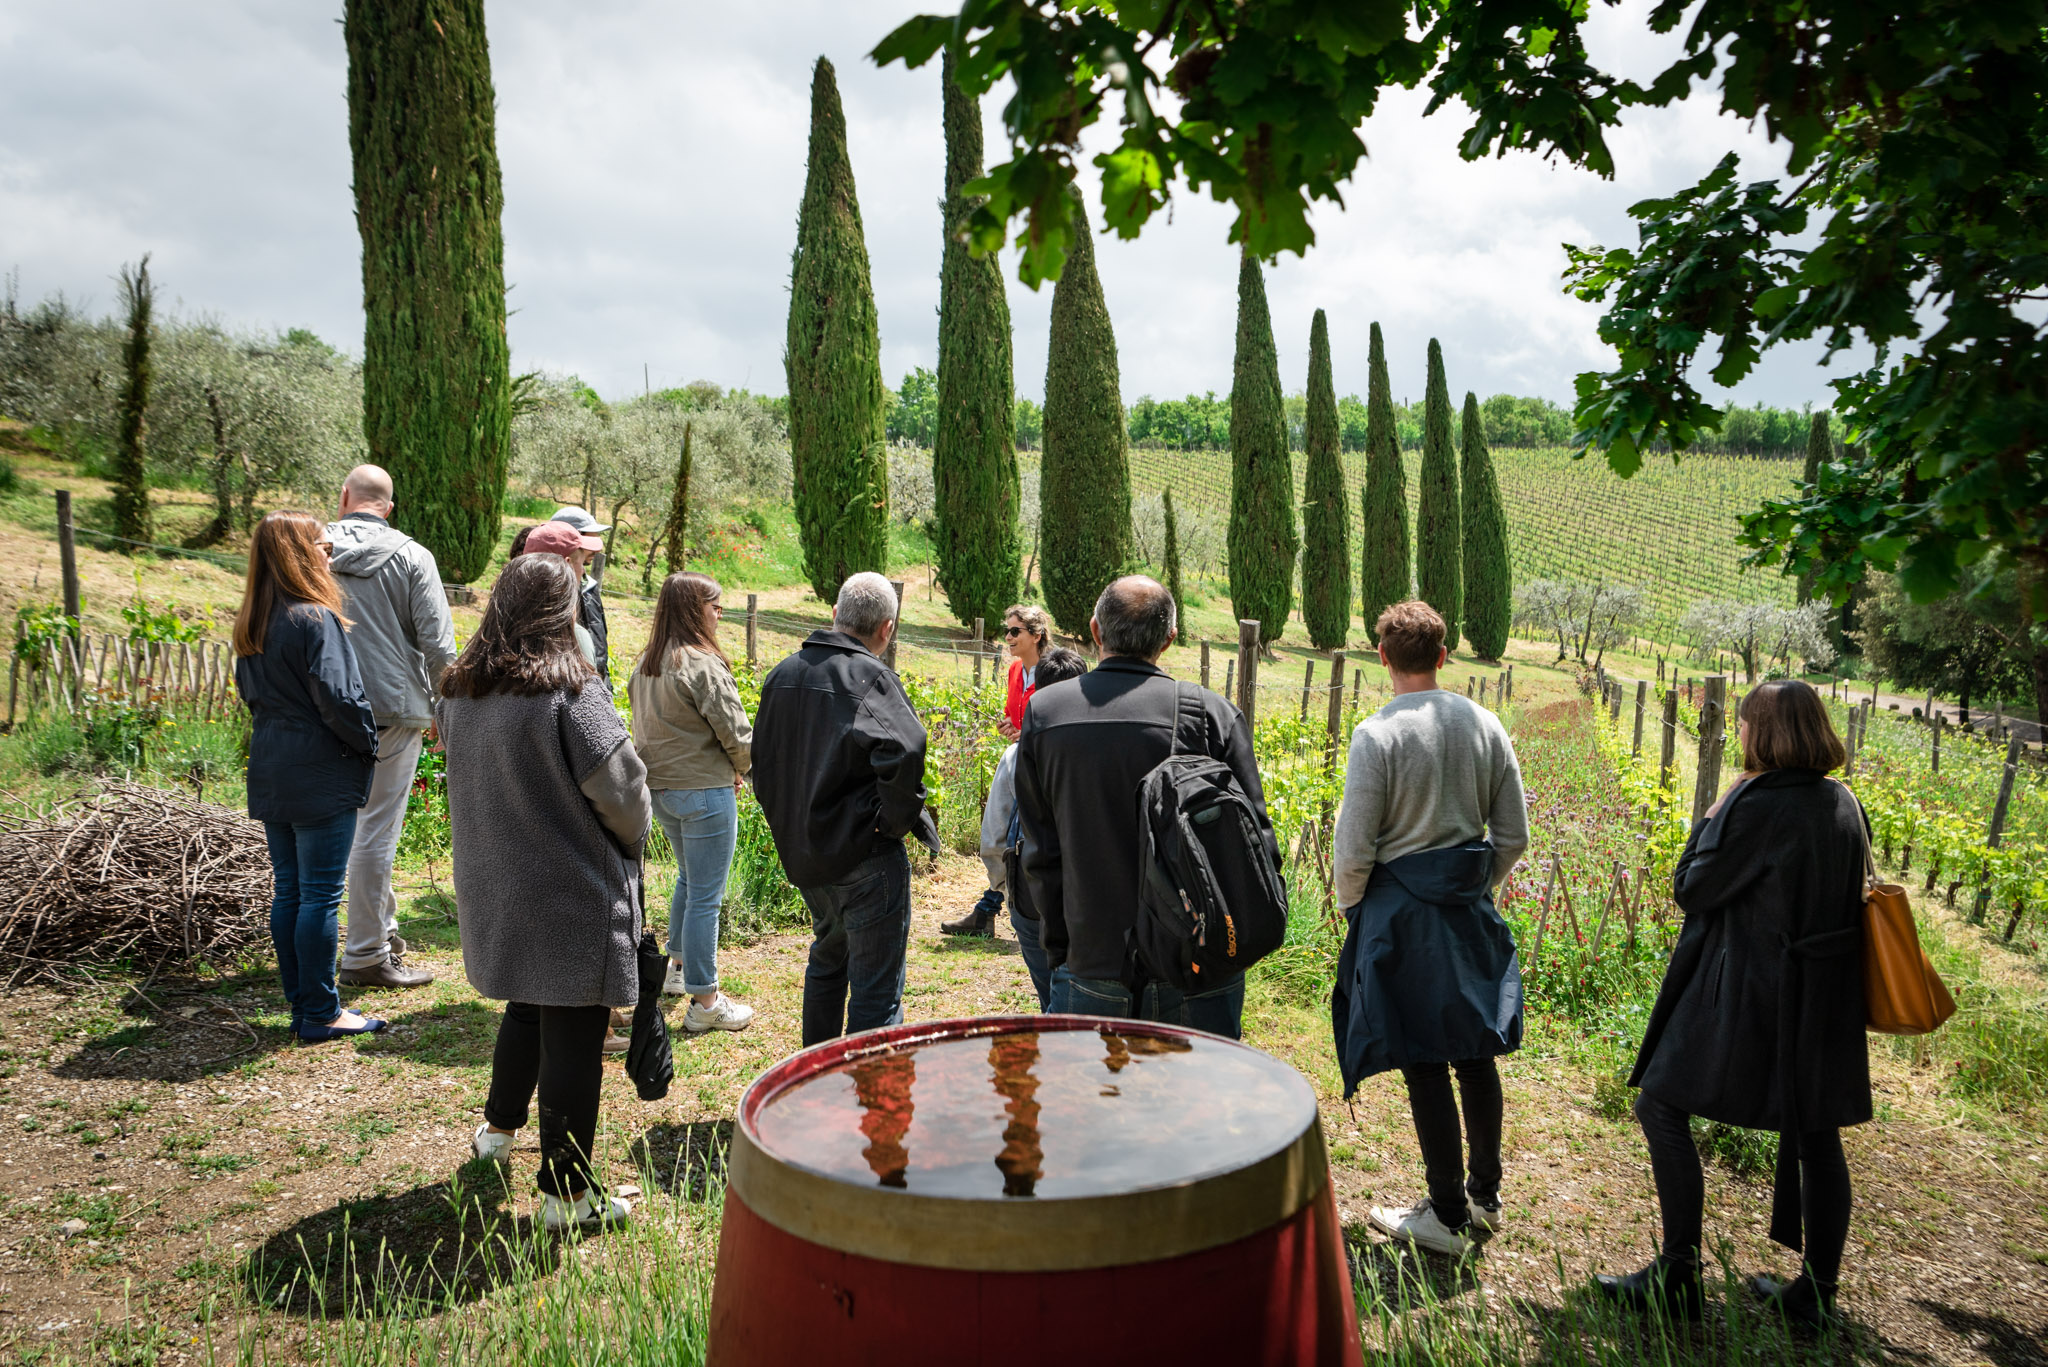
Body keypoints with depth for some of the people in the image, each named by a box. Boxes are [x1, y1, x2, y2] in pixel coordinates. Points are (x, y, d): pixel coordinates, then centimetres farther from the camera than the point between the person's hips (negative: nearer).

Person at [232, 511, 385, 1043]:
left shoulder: (251, 624, 10)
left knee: (287, 892, 13)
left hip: (271, 774, 8)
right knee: (320, 895, -1)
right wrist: (368, 743, -5)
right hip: (320, 778, -8)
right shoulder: (315, 620, -16)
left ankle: (301, 1006, 21)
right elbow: (338, 699, -20)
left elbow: (248, 691, 18)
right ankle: (320, 1014, 7)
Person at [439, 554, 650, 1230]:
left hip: (492, 883, 7)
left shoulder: (461, 687, 2)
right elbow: (619, 787, -16)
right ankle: (567, 1192, 11)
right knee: (572, 1032, 2)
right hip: (570, 893, -7)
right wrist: (631, 842, 3)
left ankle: (498, 1128, 46)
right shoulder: (570, 689, -19)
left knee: (527, 1006, 27)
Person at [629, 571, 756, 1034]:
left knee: (688, 878, 27)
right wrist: (740, 769, 3)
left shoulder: (645, 664, 7)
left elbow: (645, 725, 13)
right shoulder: (703, 665, -19)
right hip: (704, 791, -8)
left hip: (658, 787, 8)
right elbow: (736, 733, -17)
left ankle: (678, 966, 39)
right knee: (705, 896, 0)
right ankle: (704, 1002, 7)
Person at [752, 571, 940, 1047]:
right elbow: (902, 749, -34)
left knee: (827, 959, 28)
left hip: (801, 852, 8)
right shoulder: (871, 677, -18)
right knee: (875, 989, 2)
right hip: (863, 856, -8)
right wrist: (898, 818, -19)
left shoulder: (783, 674, 6)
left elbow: (762, 761, 14)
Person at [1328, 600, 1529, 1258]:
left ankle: (1447, 1216, 13)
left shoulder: (1377, 734, -15)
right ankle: (1485, 1194, 31)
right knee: (1474, 1050, 17)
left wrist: (1352, 908, 4)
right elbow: (1513, 835, 5)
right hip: (1470, 907, 6)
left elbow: (1353, 847, -14)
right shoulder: (1485, 724, 1)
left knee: (1424, 1062, 3)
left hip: (1400, 908, -5)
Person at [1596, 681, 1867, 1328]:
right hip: (1826, 997, 8)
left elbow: (1692, 889, -11)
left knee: (1661, 1106, 2)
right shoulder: (1843, 804, 4)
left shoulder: (1758, 807, -19)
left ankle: (1678, 1276, 4)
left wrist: (1715, 815, -3)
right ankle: (1818, 1293, 25)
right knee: (1816, 1136, 14)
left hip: (1747, 993, -8)